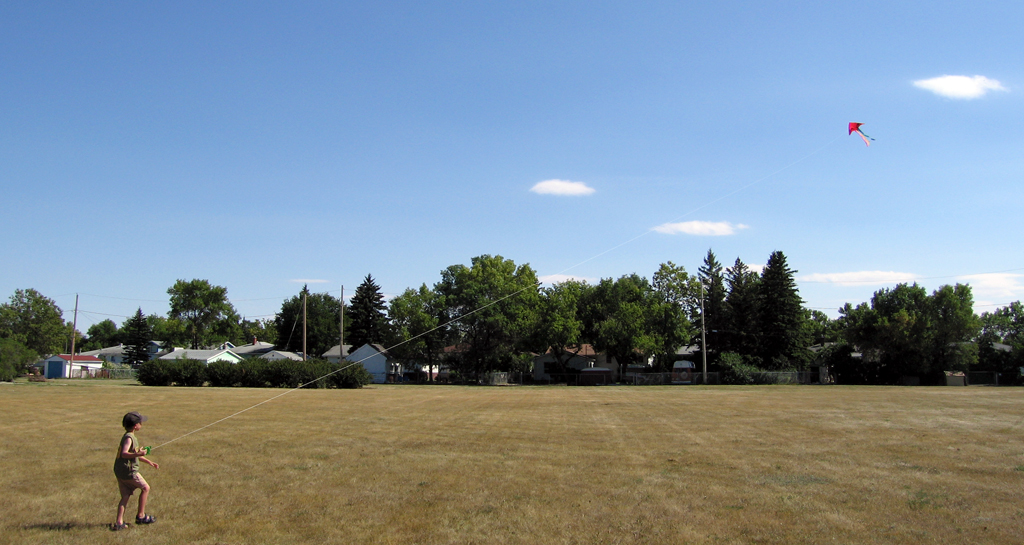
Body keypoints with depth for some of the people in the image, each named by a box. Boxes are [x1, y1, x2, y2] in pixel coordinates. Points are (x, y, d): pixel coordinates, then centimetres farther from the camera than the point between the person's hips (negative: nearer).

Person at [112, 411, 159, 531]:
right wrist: (138, 454, -42)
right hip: (128, 471, -9)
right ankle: (141, 516, 12)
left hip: (120, 471, 9)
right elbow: (124, 454, -31)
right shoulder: (129, 438, -17)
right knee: (145, 488, 5)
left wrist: (149, 462, 28)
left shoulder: (128, 436, 15)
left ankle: (119, 522, 6)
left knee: (125, 496, 10)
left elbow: (135, 454, 26)